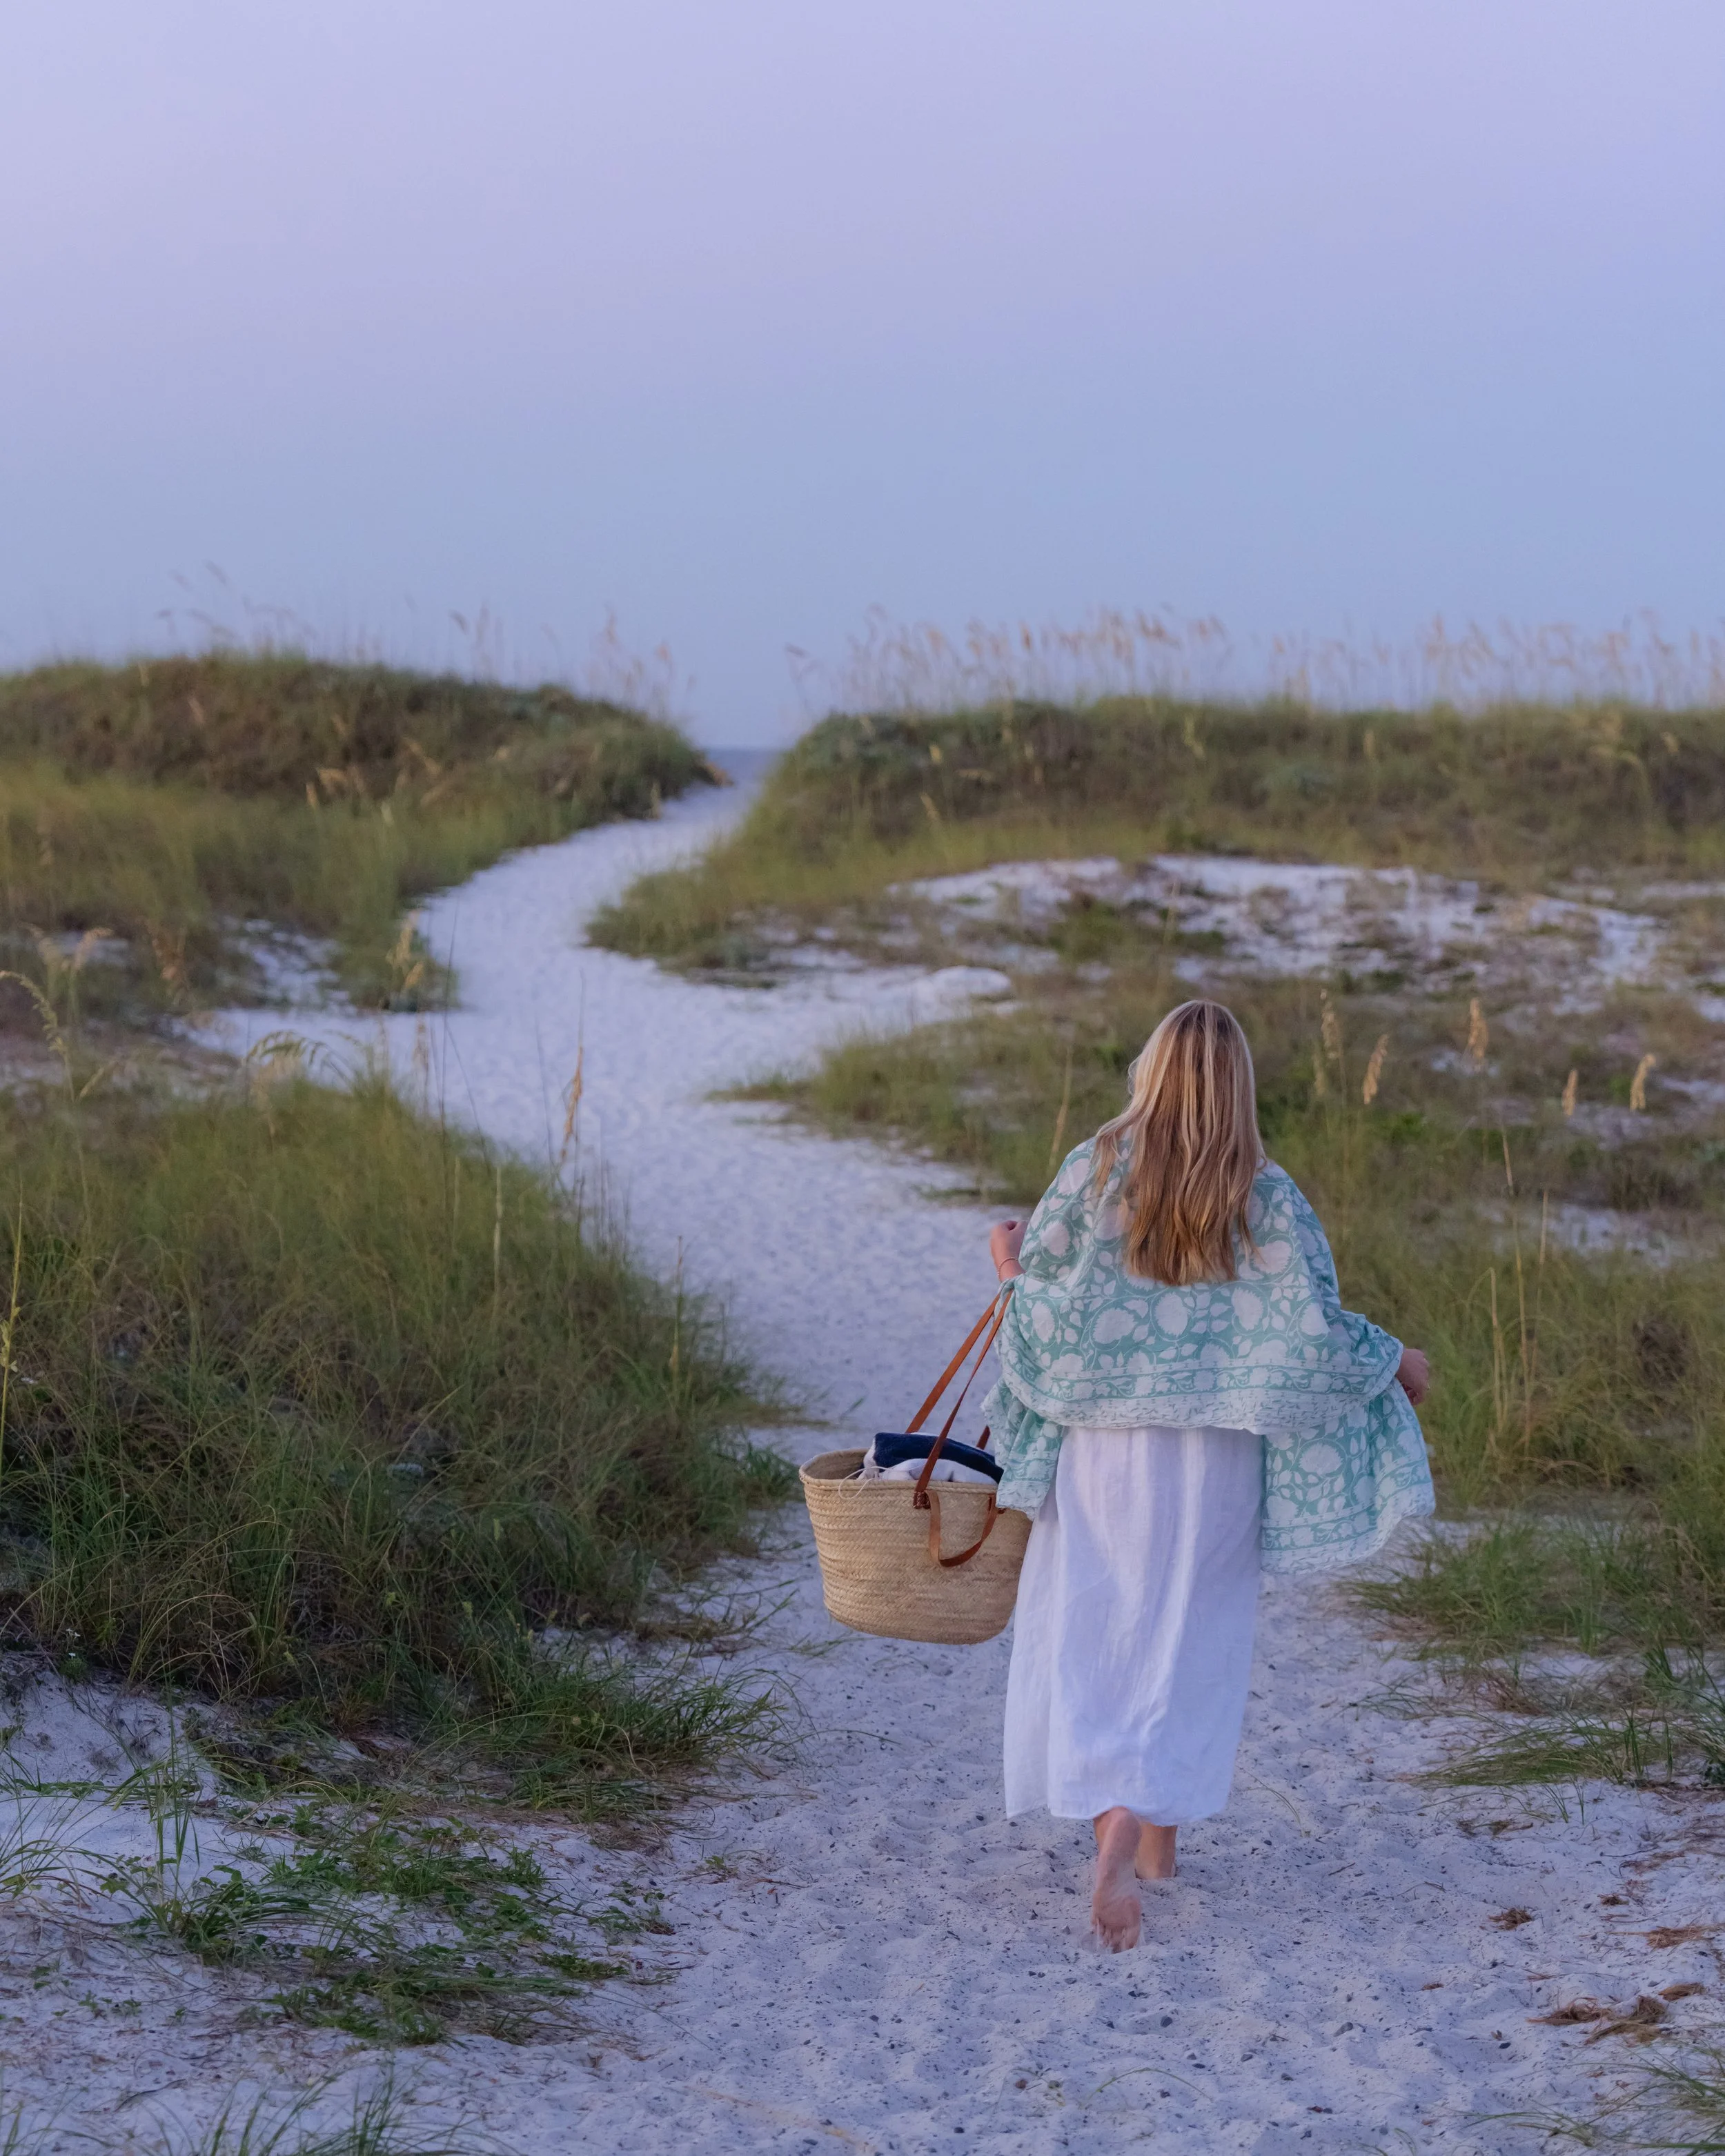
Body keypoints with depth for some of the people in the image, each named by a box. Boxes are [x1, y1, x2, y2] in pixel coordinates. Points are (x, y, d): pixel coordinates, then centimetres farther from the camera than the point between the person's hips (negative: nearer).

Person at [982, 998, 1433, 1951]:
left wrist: (1011, 1262, 18)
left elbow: (1036, 1299, -5)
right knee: (1188, 1641, 11)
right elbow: (1316, 1330, -10)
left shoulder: (1095, 1169, -8)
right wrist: (1397, 1363, 9)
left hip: (1102, 1445, 0)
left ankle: (1113, 1820, -1)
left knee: (1085, 1636, 9)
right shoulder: (1266, 1198, -8)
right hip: (1213, 1457, 0)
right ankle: (1153, 1830, 6)